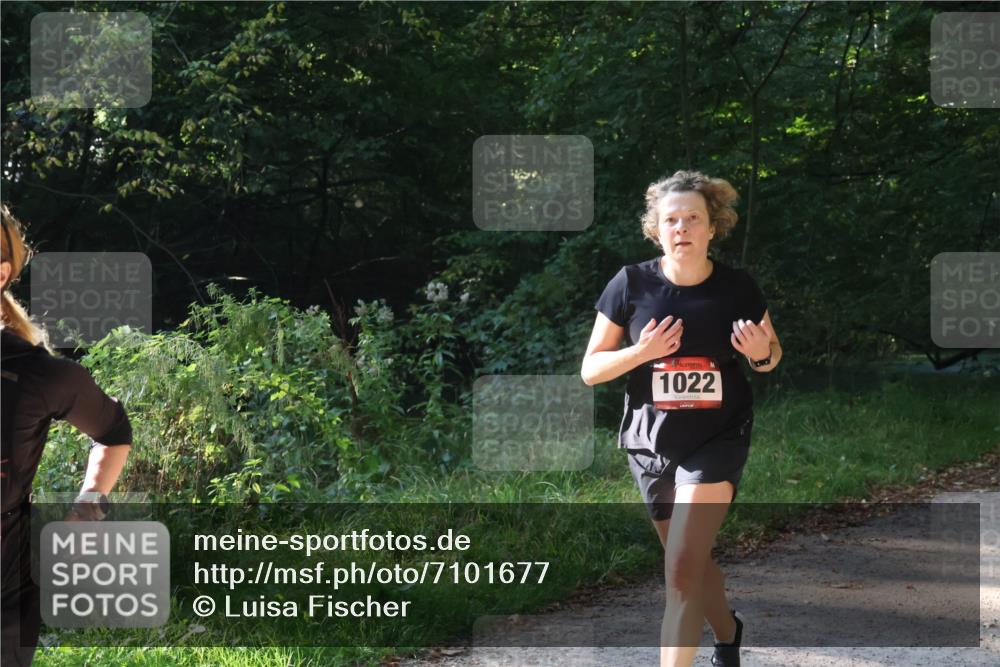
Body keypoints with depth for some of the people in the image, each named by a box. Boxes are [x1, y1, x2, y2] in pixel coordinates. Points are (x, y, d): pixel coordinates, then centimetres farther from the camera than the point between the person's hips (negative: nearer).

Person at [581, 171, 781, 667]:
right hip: (650, 444, 3)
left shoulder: (737, 288, -9)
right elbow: (590, 370, -5)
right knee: (693, 559, 21)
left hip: (718, 442, -2)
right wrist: (642, 351, -23)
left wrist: (761, 354, -15)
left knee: (681, 574, -15)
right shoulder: (631, 284, -10)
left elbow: (771, 352, 9)